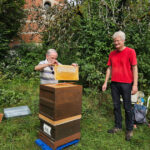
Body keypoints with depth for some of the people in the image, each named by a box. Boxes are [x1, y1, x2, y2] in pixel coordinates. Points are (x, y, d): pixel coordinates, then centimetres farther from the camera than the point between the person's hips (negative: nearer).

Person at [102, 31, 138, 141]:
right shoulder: (112, 54, 10)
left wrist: (135, 84, -13)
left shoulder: (130, 51, -4)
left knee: (127, 107, 4)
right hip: (114, 83, 5)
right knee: (116, 106, 12)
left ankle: (129, 130, 20)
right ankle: (118, 126, 27)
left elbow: (134, 68, -7)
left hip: (126, 83, -5)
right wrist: (105, 82, 9)